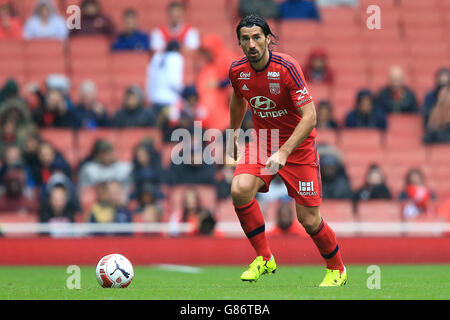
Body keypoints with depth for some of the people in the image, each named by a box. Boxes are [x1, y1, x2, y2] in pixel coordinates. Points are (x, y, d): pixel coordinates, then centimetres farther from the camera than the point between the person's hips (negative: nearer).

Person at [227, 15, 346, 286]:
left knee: (309, 219, -3)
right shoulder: (238, 71, -7)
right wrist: (233, 134, 27)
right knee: (240, 189, -24)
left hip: (298, 145, -4)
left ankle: (337, 269, 25)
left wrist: (284, 152, -36)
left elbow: (310, 117, -27)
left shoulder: (286, 68, -24)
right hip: (262, 142, 4)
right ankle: (264, 258, -7)